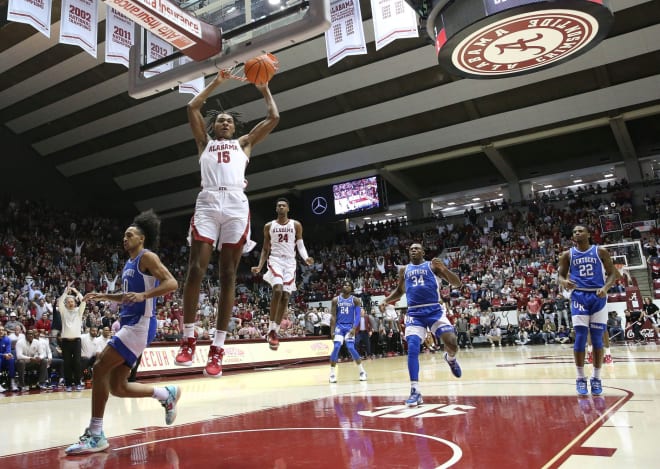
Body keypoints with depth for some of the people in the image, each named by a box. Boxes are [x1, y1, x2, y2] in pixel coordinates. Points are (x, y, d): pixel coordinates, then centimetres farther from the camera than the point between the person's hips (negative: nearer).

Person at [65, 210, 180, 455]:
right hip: (129, 324, 10)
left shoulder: (147, 257, -7)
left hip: (140, 325, -10)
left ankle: (95, 435, -5)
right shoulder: (129, 263, 21)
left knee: (100, 368, -14)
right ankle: (167, 394, 23)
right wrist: (104, 296, 20)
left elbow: (171, 283, -19)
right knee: (118, 387, 7)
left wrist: (143, 295, -29)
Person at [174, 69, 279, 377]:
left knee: (228, 275, -4)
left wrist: (264, 89, 30)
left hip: (236, 205, 0)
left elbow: (274, 118, 22)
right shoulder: (205, 142, 27)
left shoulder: (244, 143, 27)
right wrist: (216, 83, 22)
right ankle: (188, 339, 0)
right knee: (196, 270, -11)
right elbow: (191, 108, 18)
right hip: (208, 203, 0)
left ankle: (217, 347, -3)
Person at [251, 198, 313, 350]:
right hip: (275, 260, -2)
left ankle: (275, 332, 10)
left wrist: (306, 258, -16)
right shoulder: (269, 226, 7)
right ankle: (271, 330, -15)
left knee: (285, 297, -2)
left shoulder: (296, 225, 6)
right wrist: (260, 266, -1)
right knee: (277, 290, -25)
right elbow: (265, 249, 11)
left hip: (290, 262, 2)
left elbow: (300, 245, 5)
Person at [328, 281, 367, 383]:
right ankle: (332, 374, -2)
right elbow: (333, 316, 2)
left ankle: (362, 371, 4)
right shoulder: (336, 300, 3)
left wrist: (354, 328, -18)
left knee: (351, 348, -13)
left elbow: (358, 316, -5)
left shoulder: (355, 300, 0)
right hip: (339, 326, 1)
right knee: (336, 347, -12)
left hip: (350, 326, -1)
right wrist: (332, 331, -5)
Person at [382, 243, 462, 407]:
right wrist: (386, 300, 8)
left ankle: (450, 358, 23)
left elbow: (458, 284, -1)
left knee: (452, 343, -16)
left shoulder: (433, 265, 4)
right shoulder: (404, 270, 15)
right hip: (414, 313, 2)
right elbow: (399, 291, 28)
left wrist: (444, 269, -19)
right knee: (412, 348, -15)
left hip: (434, 310, -2)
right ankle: (415, 391, -12)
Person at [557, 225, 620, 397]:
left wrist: (605, 288, -16)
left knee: (597, 338, 1)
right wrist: (564, 282, -19)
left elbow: (612, 273, 3)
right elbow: (560, 275, 6)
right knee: (580, 337, -6)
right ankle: (580, 378, 3)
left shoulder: (601, 251, 3)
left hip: (598, 296, 0)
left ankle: (596, 378, 12)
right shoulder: (567, 255, 5)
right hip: (579, 297, 0)